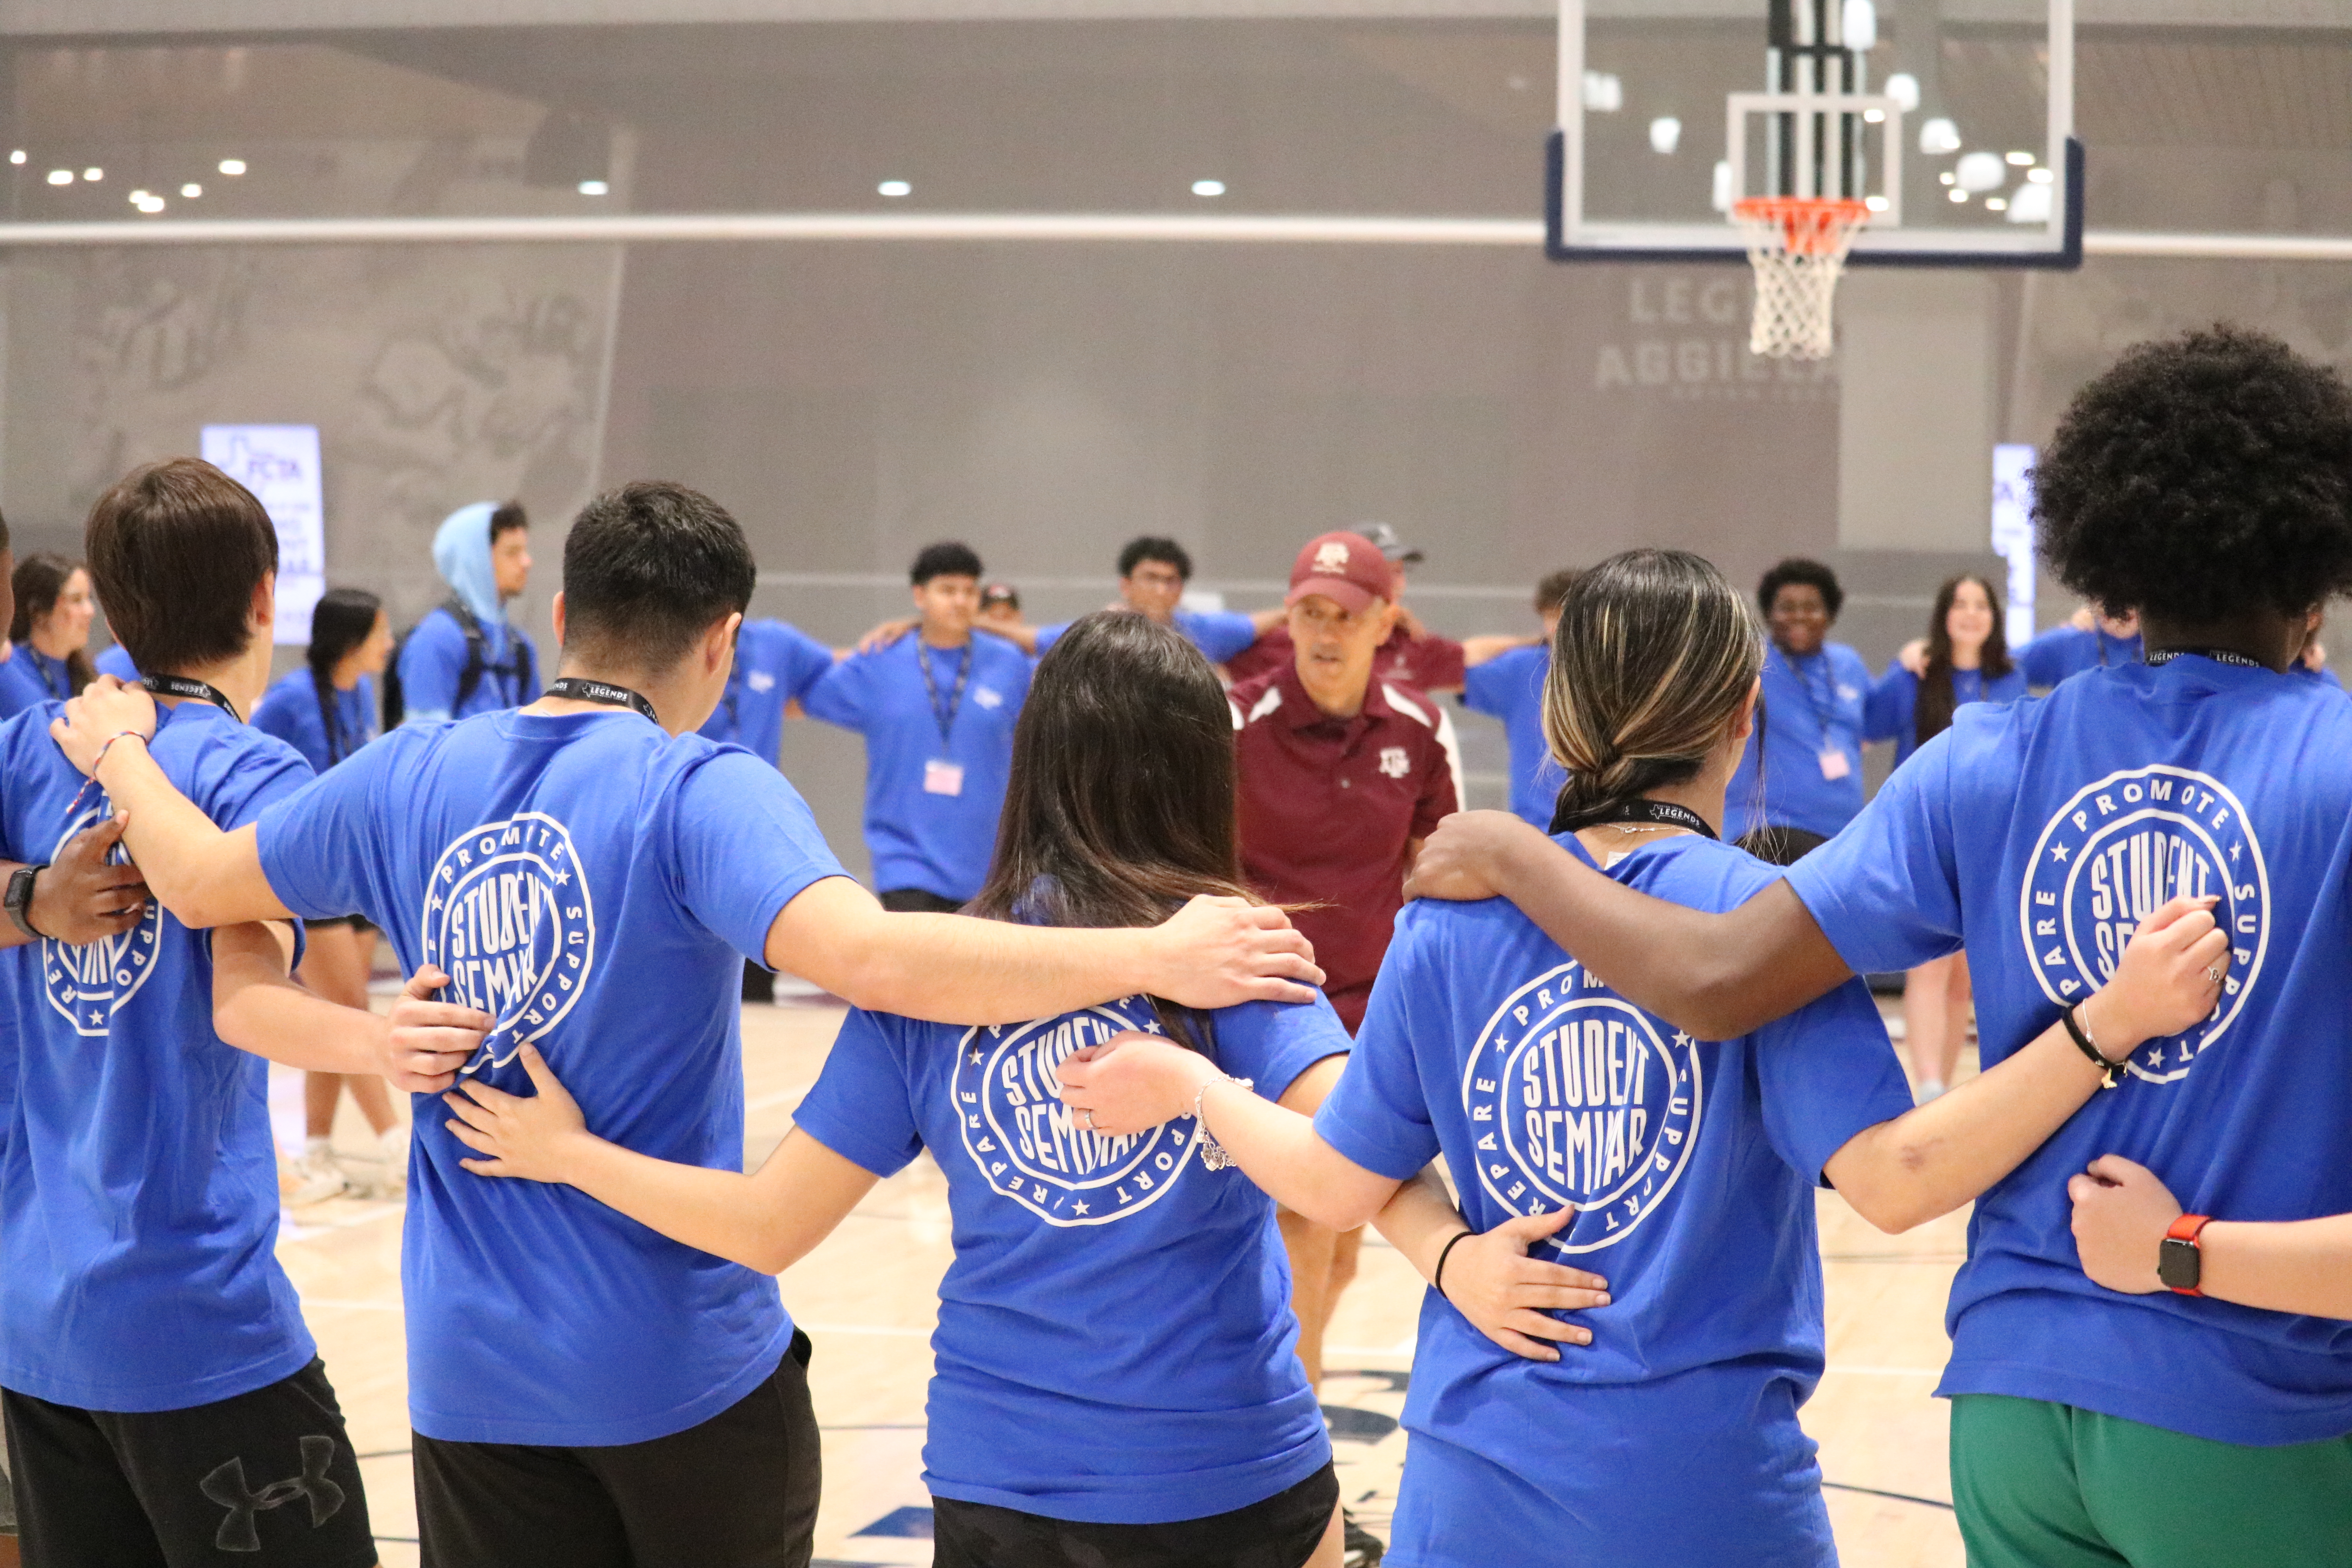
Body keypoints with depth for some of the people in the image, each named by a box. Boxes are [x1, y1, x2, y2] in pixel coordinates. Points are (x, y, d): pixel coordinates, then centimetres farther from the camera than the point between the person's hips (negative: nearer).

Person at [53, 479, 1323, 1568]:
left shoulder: (409, 778, 0)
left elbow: (197, 882, 14)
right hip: (683, 1365, -4)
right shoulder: (702, 793, -16)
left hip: (470, 1369, 4)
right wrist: (1154, 955, -31)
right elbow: (867, 956, -32)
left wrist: (116, 751, 34)